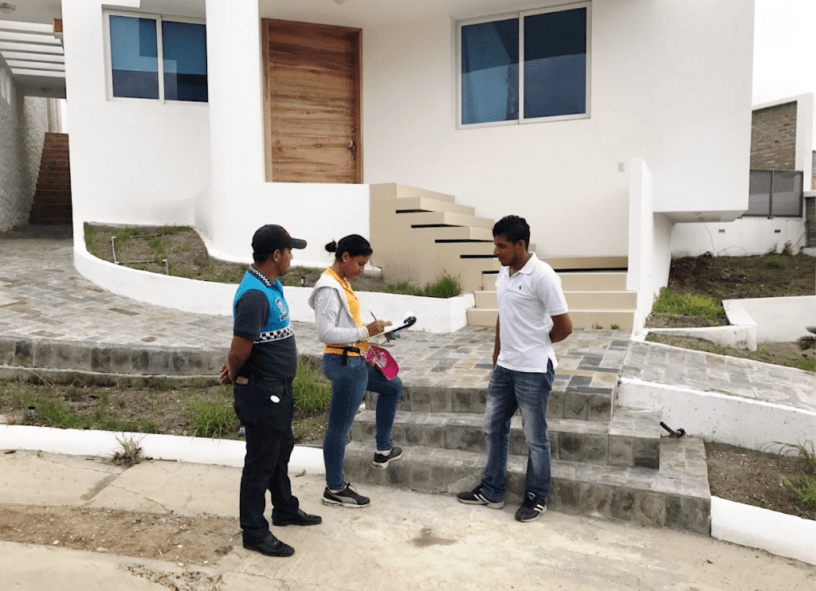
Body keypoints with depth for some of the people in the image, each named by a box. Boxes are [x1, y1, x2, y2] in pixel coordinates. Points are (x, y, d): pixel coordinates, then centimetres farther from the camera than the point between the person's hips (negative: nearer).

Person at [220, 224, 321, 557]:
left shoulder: (272, 285, 6)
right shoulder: (254, 295, -27)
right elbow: (240, 350, -26)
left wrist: (234, 369, 8)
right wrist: (234, 374, -6)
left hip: (278, 388, 10)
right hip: (260, 392, -10)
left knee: (281, 449, 23)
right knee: (261, 461, 3)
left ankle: (285, 510, 42)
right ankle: (254, 533, 19)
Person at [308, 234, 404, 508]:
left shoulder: (341, 283, 11)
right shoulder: (329, 288, -19)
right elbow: (325, 332, -26)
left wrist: (367, 341, 8)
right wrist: (365, 331, -22)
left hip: (354, 360, 11)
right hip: (344, 364, -11)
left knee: (393, 386, 26)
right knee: (339, 428, 2)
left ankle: (383, 451, 36)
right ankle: (334, 489, 18)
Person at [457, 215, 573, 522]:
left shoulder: (542, 276, -18)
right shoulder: (504, 274, 7)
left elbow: (564, 326, -15)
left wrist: (536, 345, 1)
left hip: (533, 370, -8)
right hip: (504, 367, 8)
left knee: (535, 438, 6)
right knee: (494, 428, 16)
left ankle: (537, 498, 24)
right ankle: (492, 491, 30)